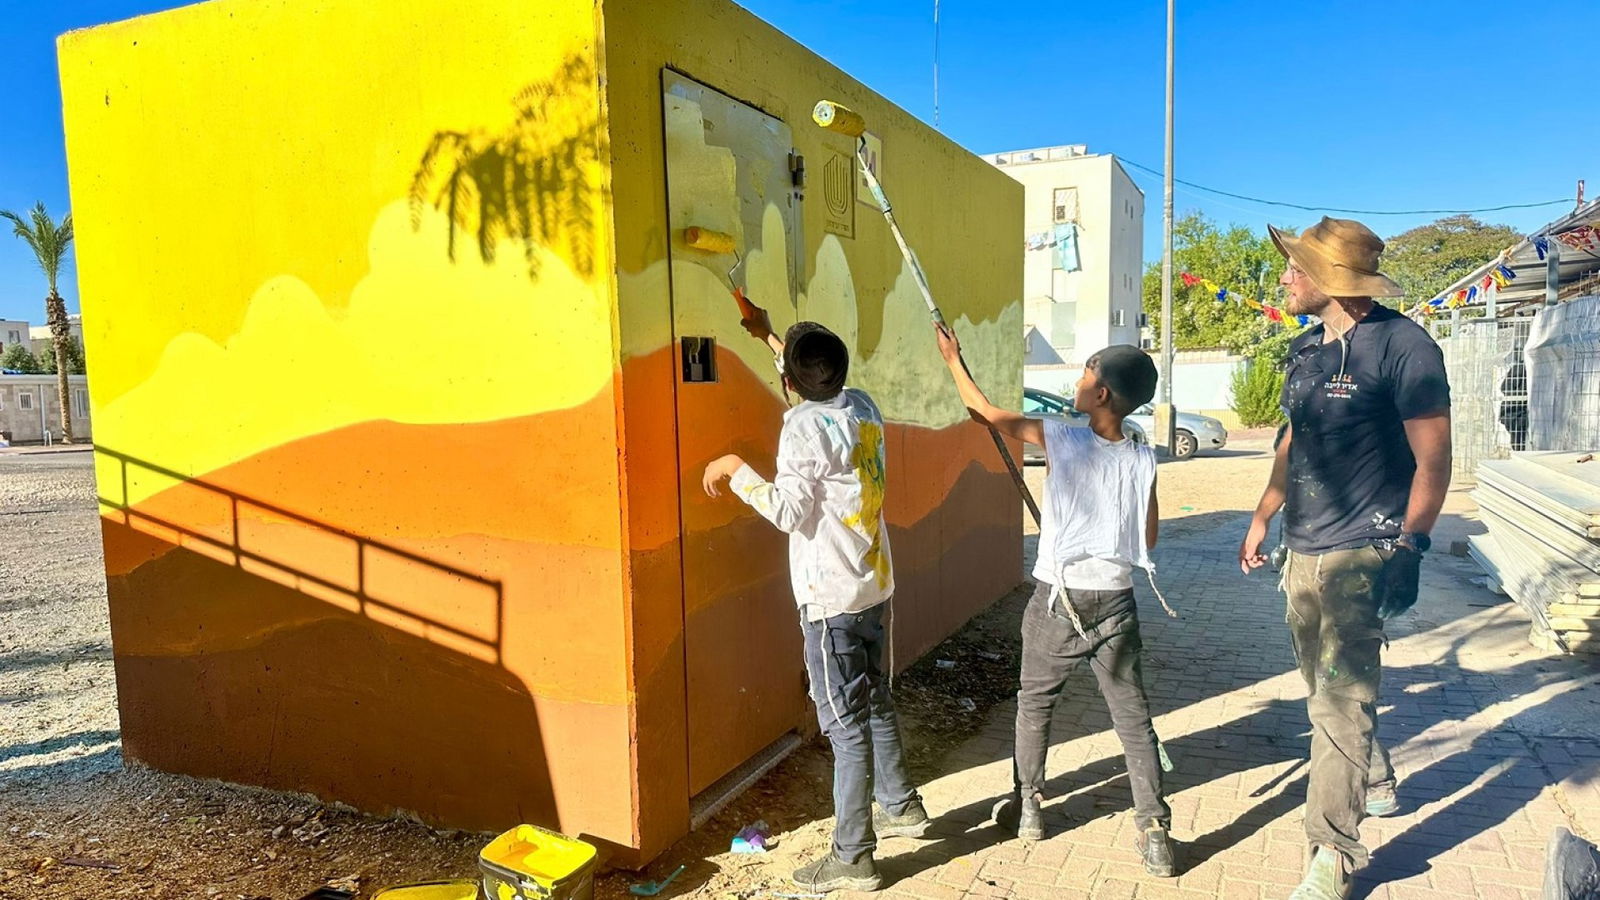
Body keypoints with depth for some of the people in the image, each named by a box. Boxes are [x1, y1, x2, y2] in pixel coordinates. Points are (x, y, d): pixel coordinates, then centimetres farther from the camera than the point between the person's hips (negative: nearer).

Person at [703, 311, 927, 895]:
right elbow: (826, 383, 26)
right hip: (873, 582, 8)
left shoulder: (804, 428, -19)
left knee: (845, 723, -1)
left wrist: (735, 469, -8)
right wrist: (768, 336, 33)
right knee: (874, 700, 23)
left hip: (830, 594, -8)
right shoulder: (862, 406, 4)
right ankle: (901, 805, 38)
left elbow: (789, 511, -18)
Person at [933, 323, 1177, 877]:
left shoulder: (1060, 439, -13)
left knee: (1034, 706, 18)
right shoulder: (1143, 461, -4)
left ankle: (1027, 807, 29)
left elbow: (986, 413, -1)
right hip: (1115, 605, 2)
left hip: (1058, 603, -2)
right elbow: (1148, 540, 7)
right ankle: (1155, 832, 10)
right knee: (1133, 717, 10)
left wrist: (953, 359, 12)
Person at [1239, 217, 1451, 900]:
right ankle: (1375, 783, 45)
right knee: (1327, 685, 21)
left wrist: (1406, 551, -14)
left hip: (1360, 554, -8)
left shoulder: (1401, 346, -14)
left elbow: (1432, 462, -13)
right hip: (1304, 549, 8)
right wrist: (1263, 516, 20)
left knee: (1339, 703, -5)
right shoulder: (1306, 349, 9)